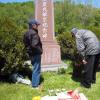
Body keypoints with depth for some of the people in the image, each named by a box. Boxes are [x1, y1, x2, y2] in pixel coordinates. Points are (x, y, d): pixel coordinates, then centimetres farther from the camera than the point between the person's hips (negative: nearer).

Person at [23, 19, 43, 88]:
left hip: (31, 53, 10)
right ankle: (35, 84, 12)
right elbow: (34, 45, -31)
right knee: (36, 69, 1)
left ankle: (35, 82, 34)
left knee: (35, 68, 22)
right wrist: (40, 50, -17)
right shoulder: (34, 33, -21)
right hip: (36, 54, -10)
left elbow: (26, 44, 16)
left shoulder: (27, 33, 11)